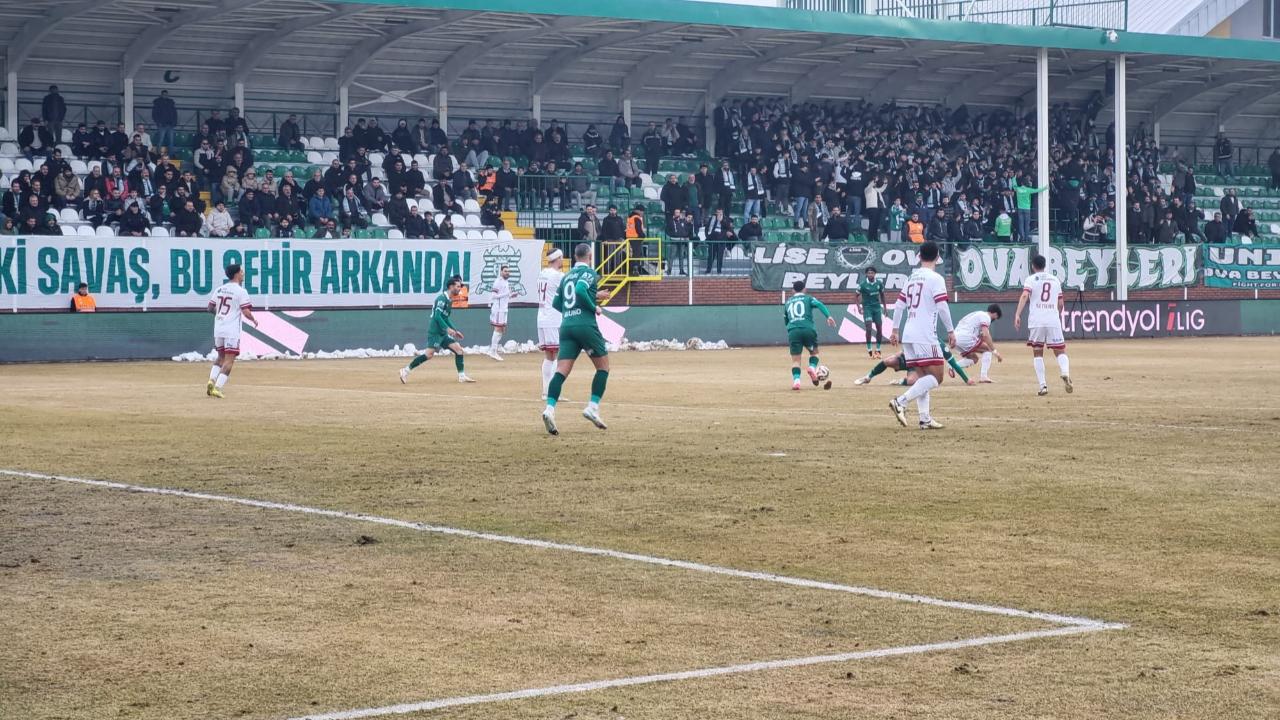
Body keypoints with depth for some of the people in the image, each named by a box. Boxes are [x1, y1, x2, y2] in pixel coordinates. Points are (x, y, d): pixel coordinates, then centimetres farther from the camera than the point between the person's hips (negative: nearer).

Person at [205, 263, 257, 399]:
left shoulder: (219, 290, 10)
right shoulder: (240, 291, -9)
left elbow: (210, 308, 14)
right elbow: (246, 312, -14)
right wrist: (254, 320, 5)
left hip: (218, 330, 6)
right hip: (232, 331, -6)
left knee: (221, 357, 21)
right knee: (229, 360, -3)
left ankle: (212, 380, 1)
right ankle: (217, 388, -13)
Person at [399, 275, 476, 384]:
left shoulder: (449, 300, 17)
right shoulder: (442, 298, -12)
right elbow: (437, 316, -20)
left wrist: (455, 331, 23)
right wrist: (447, 329, -25)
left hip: (443, 334, 9)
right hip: (435, 332, -9)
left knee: (458, 349, 2)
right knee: (429, 354, -16)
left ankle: (462, 376, 5)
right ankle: (406, 370, -8)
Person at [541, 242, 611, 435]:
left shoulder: (567, 276, 21)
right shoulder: (589, 273, 0)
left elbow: (556, 303, 24)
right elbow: (580, 290, -19)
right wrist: (594, 307, -6)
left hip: (566, 326, 6)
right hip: (586, 325, -6)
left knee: (561, 370, -5)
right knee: (603, 366, 10)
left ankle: (549, 408, -25)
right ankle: (593, 407, 0)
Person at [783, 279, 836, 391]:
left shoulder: (788, 302, 23)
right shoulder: (808, 298, 14)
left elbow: (785, 319, 29)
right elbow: (820, 305, -5)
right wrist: (828, 316, -16)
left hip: (793, 331, 1)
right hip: (808, 329, -1)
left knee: (795, 359, 4)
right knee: (814, 352, 21)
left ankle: (796, 380, -17)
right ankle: (812, 367, -8)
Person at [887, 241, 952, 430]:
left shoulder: (912, 278, 15)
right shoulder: (935, 279, -6)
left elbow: (899, 305, 16)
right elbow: (942, 307, -13)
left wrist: (895, 330, 23)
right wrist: (951, 331, -5)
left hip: (908, 336, 8)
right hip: (925, 336, -8)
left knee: (923, 377, 13)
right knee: (936, 377, -6)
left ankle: (925, 419, 6)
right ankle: (901, 401, -19)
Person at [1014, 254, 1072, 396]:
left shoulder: (1031, 279, 4)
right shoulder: (1055, 279, 15)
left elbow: (1025, 296, -13)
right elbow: (1060, 303, 16)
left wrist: (1017, 315, -20)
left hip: (1036, 321, -2)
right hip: (1053, 320, 2)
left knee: (1037, 353, 9)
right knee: (1060, 351, 6)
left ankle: (1043, 385, -2)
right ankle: (1065, 373, -25)